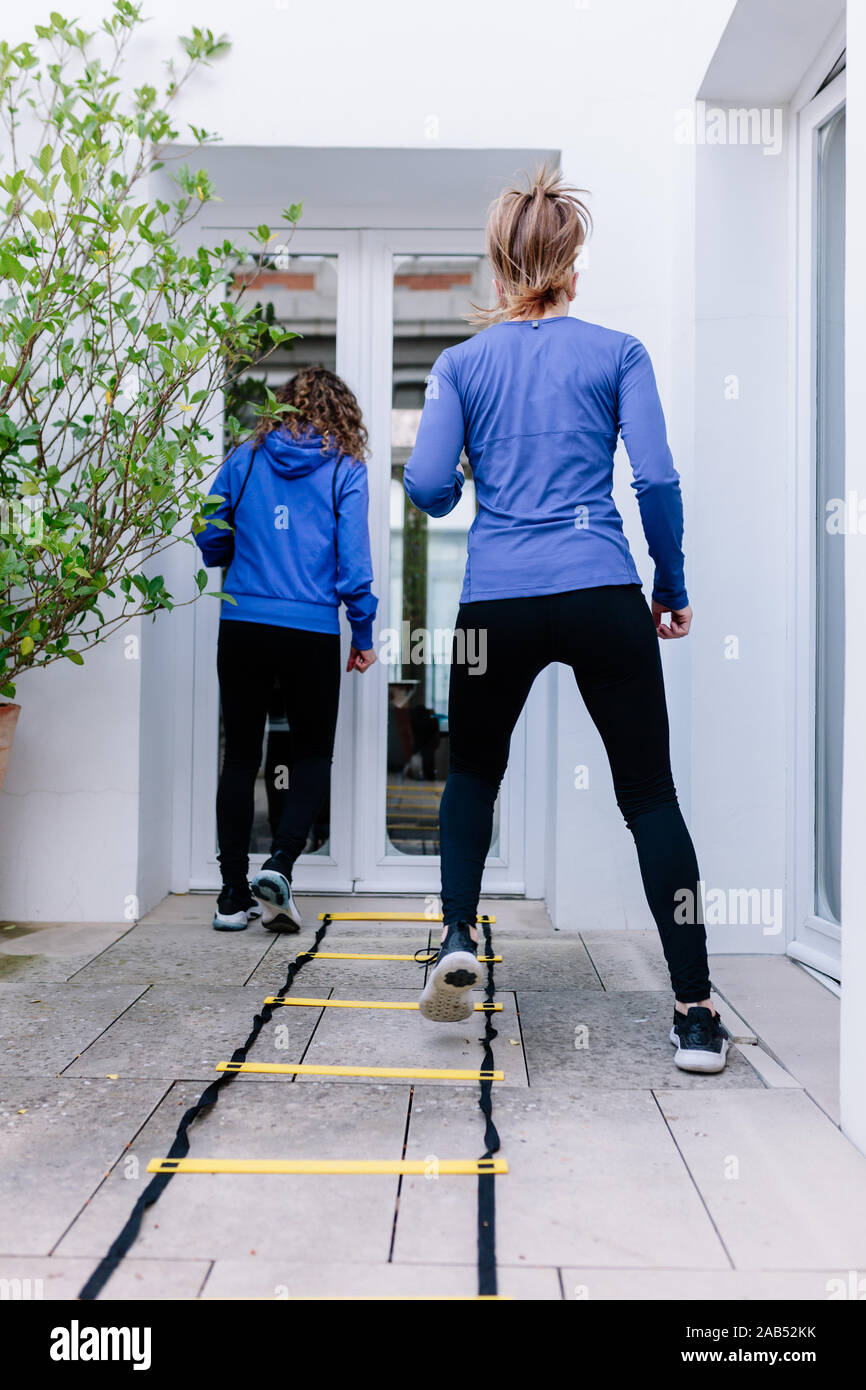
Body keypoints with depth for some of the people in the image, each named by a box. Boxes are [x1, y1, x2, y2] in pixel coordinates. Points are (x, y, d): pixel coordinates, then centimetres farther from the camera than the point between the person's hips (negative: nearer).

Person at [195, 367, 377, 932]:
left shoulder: (246, 458, 7)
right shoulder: (345, 470, 1)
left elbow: (210, 540, 9)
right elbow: (353, 563, -4)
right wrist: (364, 636, 6)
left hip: (242, 625, 2)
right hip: (312, 631, -2)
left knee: (240, 754, 11)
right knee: (313, 754, 13)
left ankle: (235, 894, 11)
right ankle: (280, 863, -7)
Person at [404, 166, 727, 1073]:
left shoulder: (460, 363, 8)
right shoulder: (618, 353, 6)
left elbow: (427, 486, 0)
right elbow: (656, 480, -1)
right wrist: (671, 588, 10)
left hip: (496, 602, 1)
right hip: (603, 597, -1)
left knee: (473, 770, 24)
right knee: (649, 794, 5)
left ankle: (458, 936, 9)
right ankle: (695, 1014, 4)